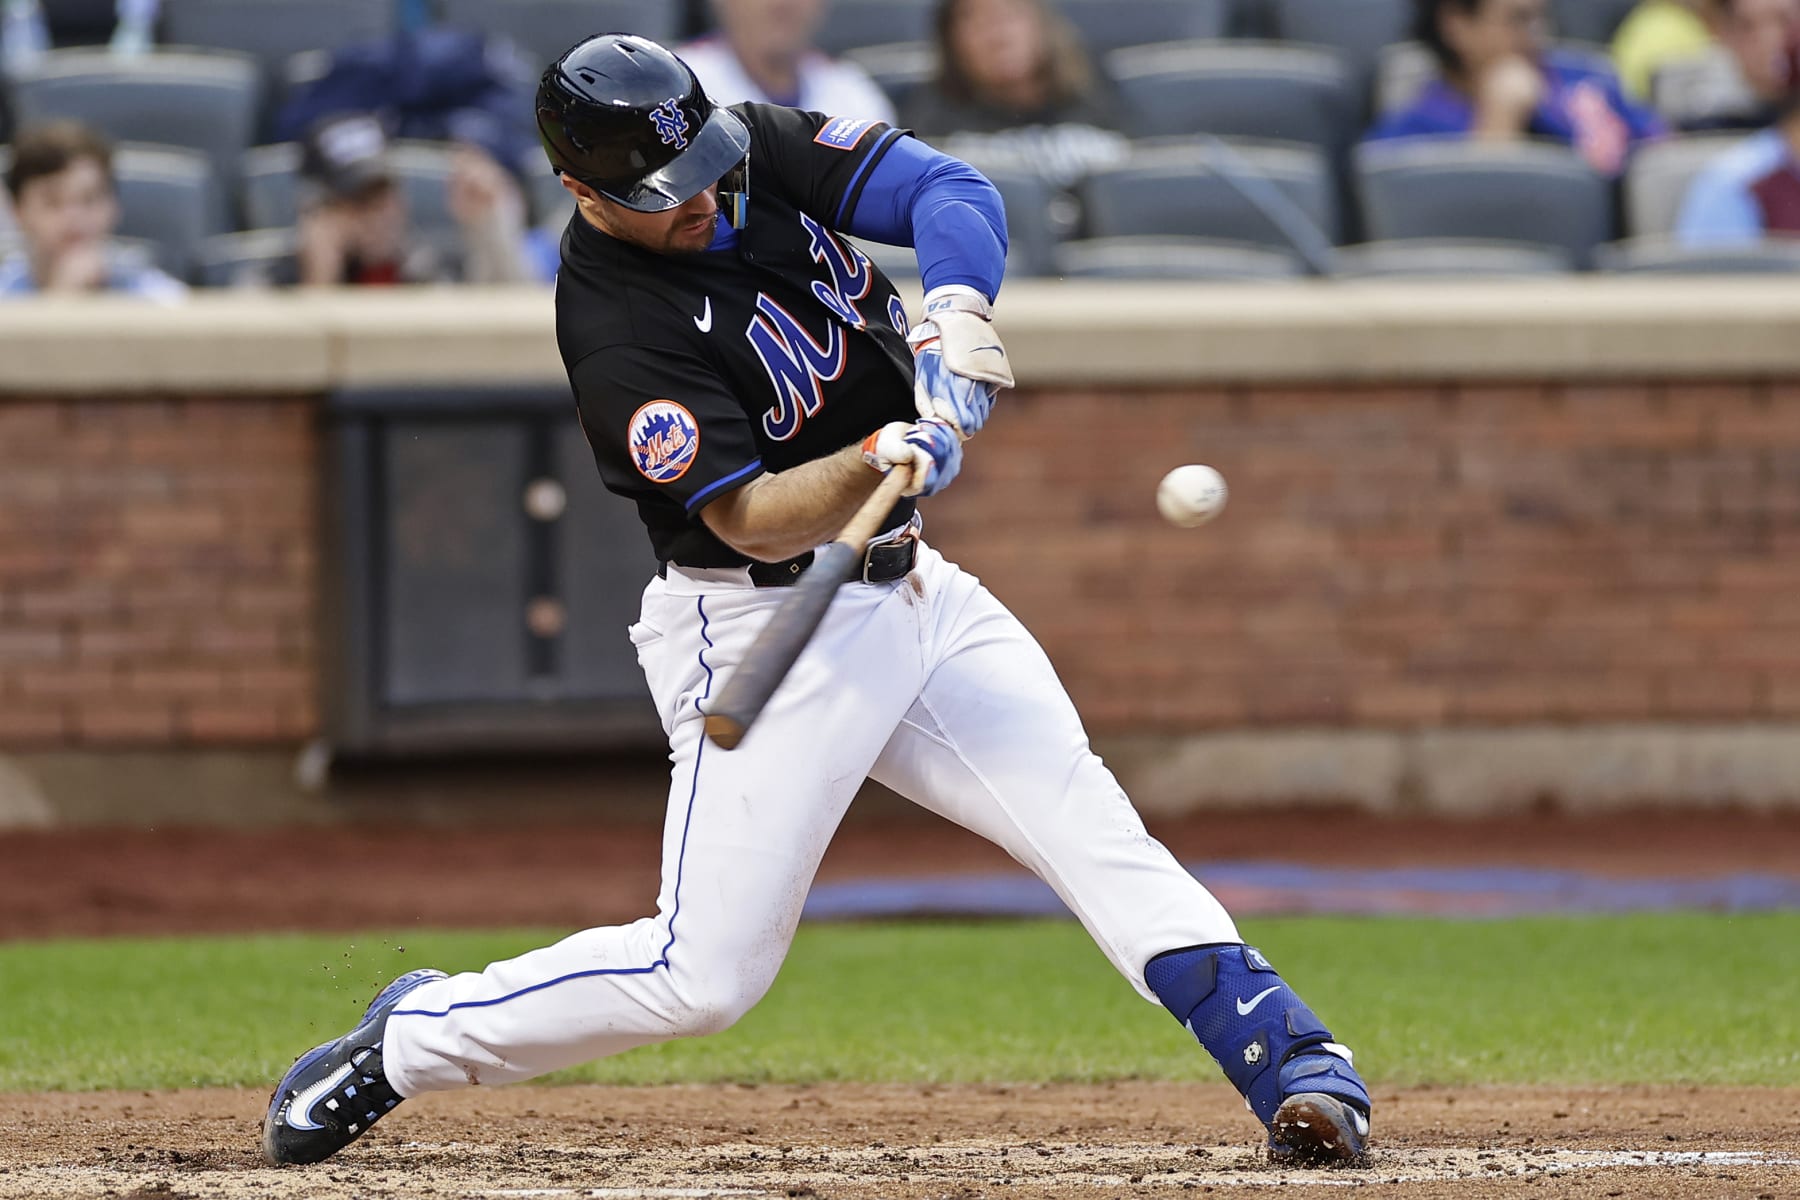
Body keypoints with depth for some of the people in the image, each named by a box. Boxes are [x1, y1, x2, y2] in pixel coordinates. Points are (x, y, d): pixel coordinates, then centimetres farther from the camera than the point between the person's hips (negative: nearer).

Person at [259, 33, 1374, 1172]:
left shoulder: (759, 149, -3)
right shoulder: (617, 336, -23)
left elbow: (953, 190, -8)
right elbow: (754, 520, -26)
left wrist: (954, 314, -28)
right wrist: (893, 457, -42)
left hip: (908, 590, 7)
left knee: (1088, 820, -9)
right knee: (706, 974, -6)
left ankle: (1291, 1061, -12)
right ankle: (404, 1041, 11)